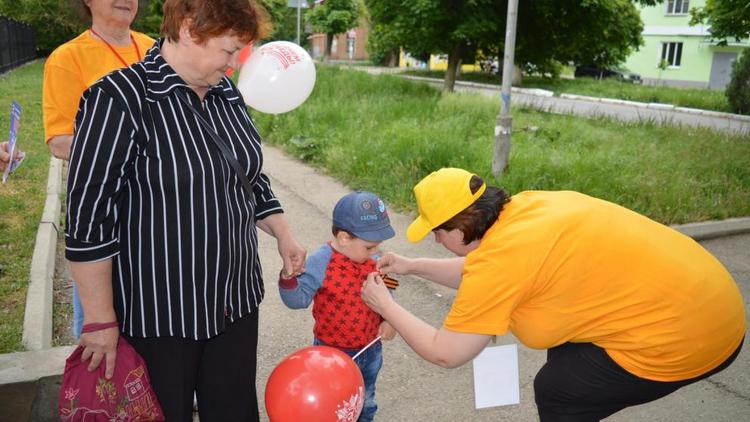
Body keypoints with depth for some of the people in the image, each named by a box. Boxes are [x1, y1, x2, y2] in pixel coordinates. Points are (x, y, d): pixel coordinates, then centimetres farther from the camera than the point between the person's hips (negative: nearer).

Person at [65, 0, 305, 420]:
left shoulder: (227, 94, 5)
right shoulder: (119, 99, -16)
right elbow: (88, 218, -16)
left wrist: (283, 234, 5)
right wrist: (100, 321, -14)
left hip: (236, 302, 6)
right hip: (158, 314, -6)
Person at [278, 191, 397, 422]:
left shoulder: (372, 260, -7)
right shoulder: (320, 264, -24)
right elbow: (298, 299, -24)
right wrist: (289, 277, -42)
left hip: (370, 348, 5)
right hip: (332, 351, -5)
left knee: (365, 402, 28)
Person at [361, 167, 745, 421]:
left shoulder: (500, 256, -22)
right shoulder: (525, 206, 1)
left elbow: (444, 353, -11)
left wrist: (384, 306, 0)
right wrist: (413, 266, 18)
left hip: (682, 337, -8)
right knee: (564, 354, 21)